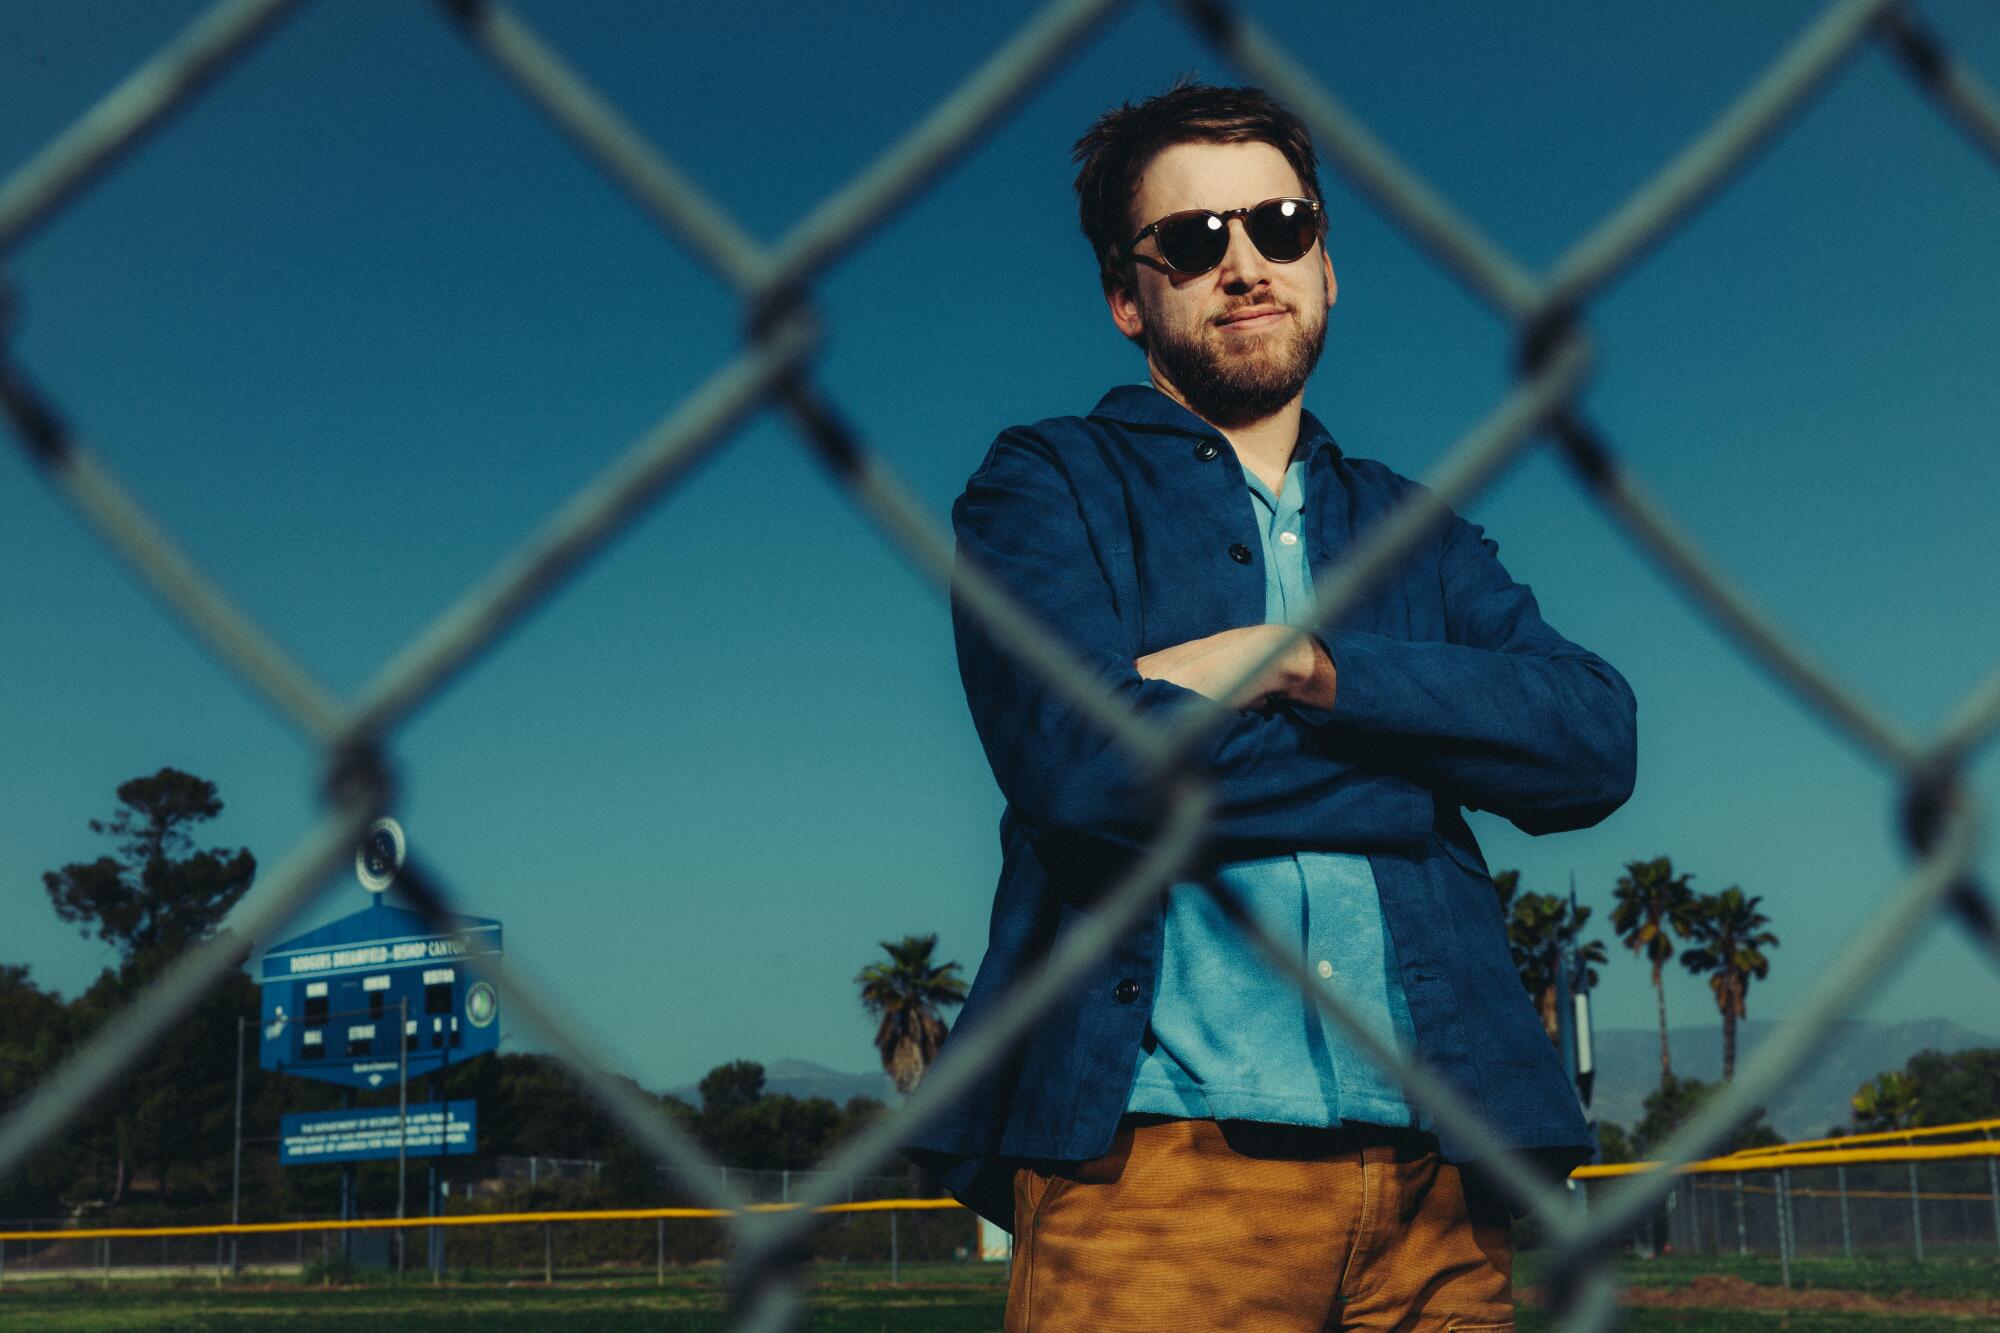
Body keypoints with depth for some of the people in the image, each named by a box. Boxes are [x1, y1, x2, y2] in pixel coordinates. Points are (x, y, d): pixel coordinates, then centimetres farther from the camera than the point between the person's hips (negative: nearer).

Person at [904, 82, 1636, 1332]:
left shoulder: (1414, 532, 20)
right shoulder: (1050, 483, 8)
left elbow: (1597, 741, 3)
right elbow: (1084, 762, -12)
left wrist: (1309, 666, -10)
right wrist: (1425, 762, -2)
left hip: (1435, 1182, 4)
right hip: (1161, 1162, -4)